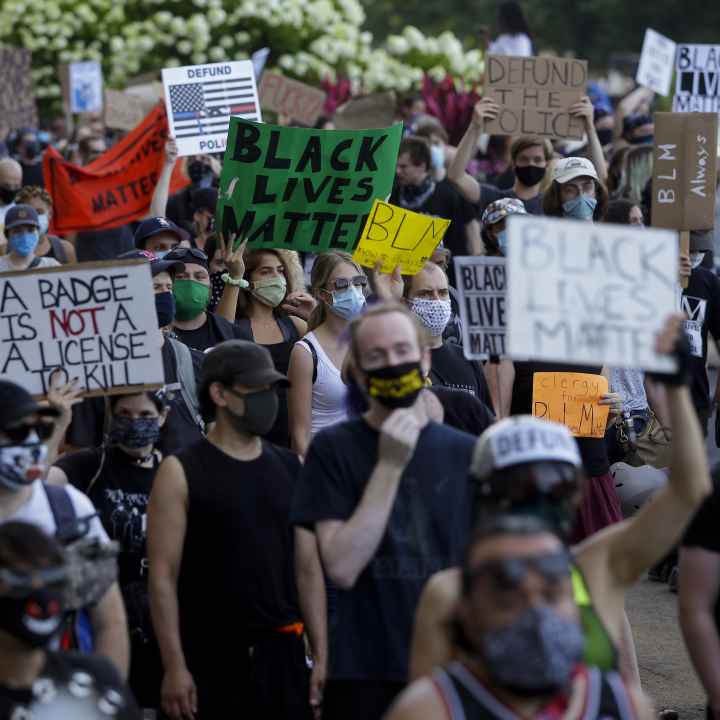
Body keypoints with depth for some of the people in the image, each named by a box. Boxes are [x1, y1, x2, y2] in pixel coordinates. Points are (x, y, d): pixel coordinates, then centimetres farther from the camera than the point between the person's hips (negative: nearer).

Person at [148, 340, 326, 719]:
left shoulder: (290, 467, 10)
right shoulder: (181, 473, -4)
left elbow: (308, 567, 11)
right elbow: (163, 575, -8)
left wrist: (321, 655, 6)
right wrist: (175, 666, -13)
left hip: (282, 652, 4)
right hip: (210, 658, -4)